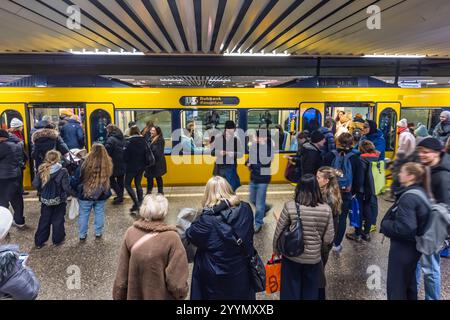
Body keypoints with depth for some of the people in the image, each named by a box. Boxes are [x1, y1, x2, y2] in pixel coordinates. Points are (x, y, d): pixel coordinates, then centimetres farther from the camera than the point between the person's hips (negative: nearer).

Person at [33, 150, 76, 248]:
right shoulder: (62, 171, -19)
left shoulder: (41, 170, -9)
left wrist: (41, 191, 13)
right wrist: (75, 193, -8)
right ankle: (57, 240, 22)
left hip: (45, 201, 3)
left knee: (44, 221, 17)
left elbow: (35, 185, -6)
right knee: (58, 221, 12)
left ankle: (39, 242, 24)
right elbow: (66, 187, -21)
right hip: (59, 201, -3)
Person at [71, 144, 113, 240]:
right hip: (101, 195, 2)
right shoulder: (107, 165, -16)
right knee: (99, 214, 17)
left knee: (83, 215, 14)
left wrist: (76, 190, 11)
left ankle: (82, 235, 25)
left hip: (85, 195, -2)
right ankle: (98, 233, 28)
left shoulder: (85, 165, -20)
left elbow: (76, 180, -7)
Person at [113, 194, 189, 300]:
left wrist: (118, 296, 9)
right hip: (161, 296, -3)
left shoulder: (130, 233, -14)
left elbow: (121, 276, -5)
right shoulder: (171, 238, -23)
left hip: (134, 296, 3)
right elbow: (176, 282, -21)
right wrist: (181, 293, -1)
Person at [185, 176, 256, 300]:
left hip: (215, 277, -3)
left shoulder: (207, 219, -26)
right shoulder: (245, 209, -12)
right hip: (242, 271, 4)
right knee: (241, 295, 26)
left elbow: (190, 237, -11)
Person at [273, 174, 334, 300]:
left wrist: (276, 249, 9)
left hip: (291, 257, -1)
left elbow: (279, 232, -9)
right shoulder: (326, 209, -12)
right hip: (314, 258, 1)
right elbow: (328, 239, -6)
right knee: (310, 292, 23)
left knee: (290, 291, 18)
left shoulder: (290, 206, -17)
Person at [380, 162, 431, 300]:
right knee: (409, 281, 26)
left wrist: (385, 224, -17)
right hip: (413, 246, 9)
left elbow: (406, 228, -32)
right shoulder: (420, 192, 3)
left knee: (396, 286, 7)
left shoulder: (408, 197, -26)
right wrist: (390, 222, 4)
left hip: (403, 248, -9)